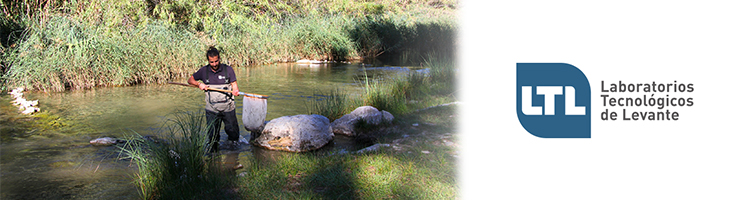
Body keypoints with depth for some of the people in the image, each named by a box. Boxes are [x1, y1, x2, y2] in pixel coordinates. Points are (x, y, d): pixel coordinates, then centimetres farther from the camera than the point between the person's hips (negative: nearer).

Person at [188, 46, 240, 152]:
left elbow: (234, 85, -3)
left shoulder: (228, 69, -2)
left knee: (233, 132, 8)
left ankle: (232, 140, 41)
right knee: (212, 135, 5)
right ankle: (213, 152, 26)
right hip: (212, 110, 1)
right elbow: (190, 80, 14)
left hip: (228, 109, -1)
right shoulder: (204, 71, 3)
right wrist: (199, 84, -6)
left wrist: (236, 91, -27)